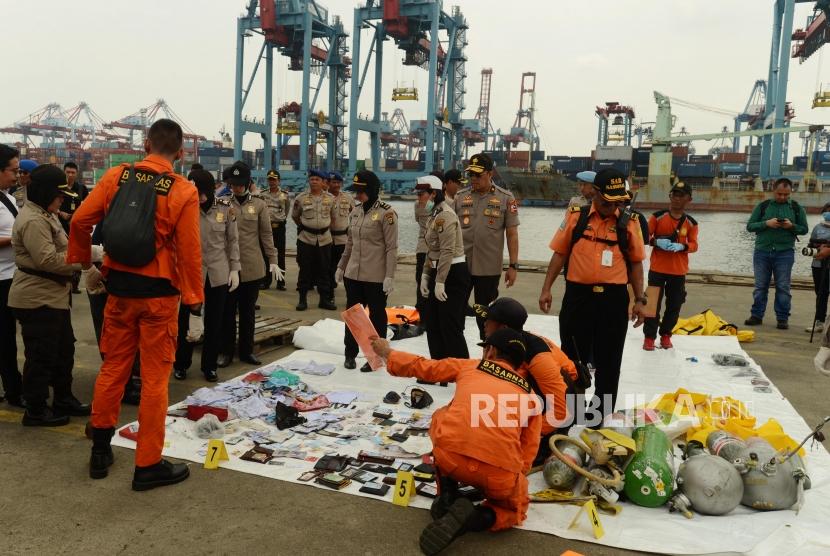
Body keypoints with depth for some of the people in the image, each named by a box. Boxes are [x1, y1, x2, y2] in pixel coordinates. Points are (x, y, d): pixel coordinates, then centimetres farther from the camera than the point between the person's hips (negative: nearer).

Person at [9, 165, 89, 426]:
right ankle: (35, 411, 13)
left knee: (64, 349, 18)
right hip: (37, 299, -11)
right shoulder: (33, 221, -20)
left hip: (52, 296, 11)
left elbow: (57, 250, 21)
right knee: (42, 355, 0)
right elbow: (49, 260, -26)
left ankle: (64, 399, 31)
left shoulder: (44, 215, 14)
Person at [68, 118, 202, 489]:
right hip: (158, 292, -4)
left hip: (119, 287, 4)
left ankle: (100, 449, 30)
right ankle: (148, 465, 12)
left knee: (113, 367, 18)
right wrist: (194, 297, -2)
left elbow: (80, 220, -1)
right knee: (155, 378, 4)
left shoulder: (116, 176, -1)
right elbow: (188, 250, -12)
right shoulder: (183, 191, -11)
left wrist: (84, 264, 13)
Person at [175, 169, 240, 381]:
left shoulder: (225, 207, -4)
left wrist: (234, 269, 0)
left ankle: (209, 366, 25)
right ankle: (181, 365, 27)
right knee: (186, 320, 7)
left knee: (214, 322, 10)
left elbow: (233, 240, 2)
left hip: (219, 273, 1)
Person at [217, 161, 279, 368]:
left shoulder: (259, 205, 3)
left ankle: (247, 350, 24)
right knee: (228, 311, 8)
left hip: (252, 267, 1)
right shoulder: (222, 203, 1)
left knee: (248, 311, 12)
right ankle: (226, 351, 20)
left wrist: (273, 260, 0)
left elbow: (266, 234, 4)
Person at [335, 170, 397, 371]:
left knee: (377, 315, 7)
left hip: (376, 277, -6)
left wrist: (390, 276, -17)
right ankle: (350, 353, 28)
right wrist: (341, 266, 18)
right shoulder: (355, 212, 8)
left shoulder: (386, 213, -12)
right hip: (353, 274, 6)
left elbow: (392, 247, -13)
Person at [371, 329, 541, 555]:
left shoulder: (468, 366, 20)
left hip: (450, 456, 0)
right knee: (514, 505, 33)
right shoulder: (530, 397, 23)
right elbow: (527, 455, 18)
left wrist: (387, 353, 46)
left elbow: (422, 367, 29)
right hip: (499, 472, 0)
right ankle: (478, 517, 1)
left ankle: (447, 496, 19)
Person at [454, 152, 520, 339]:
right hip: (460, 265, 2)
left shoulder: (506, 198, -3)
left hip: (489, 267, -2)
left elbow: (512, 234, -1)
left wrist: (513, 266, -5)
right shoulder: (460, 197, 4)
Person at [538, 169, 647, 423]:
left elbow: (635, 264, 8)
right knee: (572, 359, 11)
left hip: (613, 299, 0)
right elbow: (559, 254, 5)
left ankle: (601, 418, 24)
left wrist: (639, 300, 4)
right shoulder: (575, 217, 2)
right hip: (578, 296, 0)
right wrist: (546, 289, -1)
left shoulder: (629, 223, 3)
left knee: (608, 362, 9)